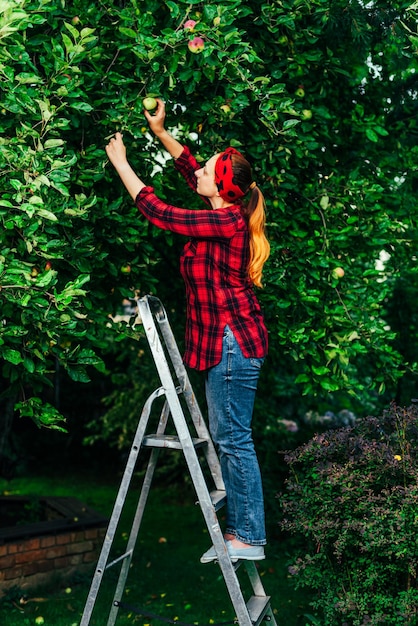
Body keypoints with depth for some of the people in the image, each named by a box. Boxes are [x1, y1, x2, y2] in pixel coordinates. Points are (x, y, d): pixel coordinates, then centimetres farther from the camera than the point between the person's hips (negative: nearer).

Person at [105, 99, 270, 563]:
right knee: (227, 438, 12)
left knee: (233, 438, -5)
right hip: (227, 342, 10)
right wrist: (159, 133, 25)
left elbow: (158, 212, -12)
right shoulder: (226, 215, 12)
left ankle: (249, 538, 5)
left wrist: (120, 162, -2)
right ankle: (238, 530, 21)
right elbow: (188, 168, 27)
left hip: (233, 342, -10)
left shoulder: (226, 221, -15)